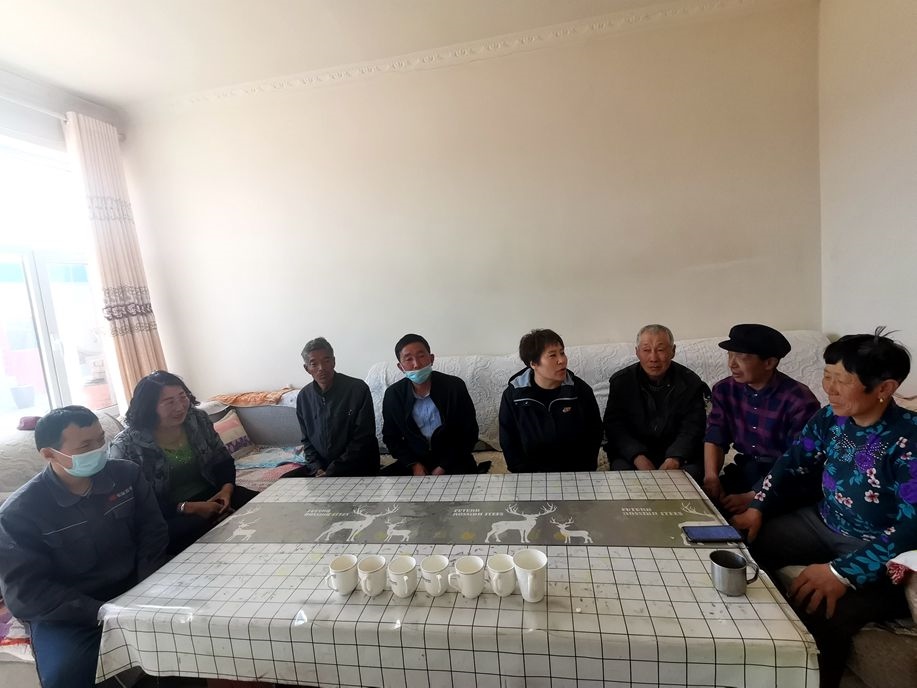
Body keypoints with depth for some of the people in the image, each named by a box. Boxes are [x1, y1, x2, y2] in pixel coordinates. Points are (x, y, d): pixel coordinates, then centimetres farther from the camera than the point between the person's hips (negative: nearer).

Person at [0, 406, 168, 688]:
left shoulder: (126, 474, -5)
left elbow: (152, 532, 0)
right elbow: (25, 592, -15)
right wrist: (102, 613, -24)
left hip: (134, 589, 3)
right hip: (66, 614, -2)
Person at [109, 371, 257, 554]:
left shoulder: (198, 419, 1)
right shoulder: (127, 446, -13)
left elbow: (223, 459, 7)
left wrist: (227, 489, -12)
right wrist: (189, 508, -23)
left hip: (211, 495, 5)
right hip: (169, 515, -5)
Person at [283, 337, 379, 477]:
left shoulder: (358, 389, -12)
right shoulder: (304, 396, 5)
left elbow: (363, 440, -12)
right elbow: (307, 440, 13)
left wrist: (331, 472, -15)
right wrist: (317, 469, -5)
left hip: (357, 466, -5)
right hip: (321, 465, 5)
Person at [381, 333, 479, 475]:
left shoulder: (455, 386, -9)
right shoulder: (393, 395, -3)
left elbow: (469, 433, -5)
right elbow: (390, 437, 8)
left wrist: (444, 467, -12)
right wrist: (414, 464, -7)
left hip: (452, 462, -2)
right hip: (414, 462, 3)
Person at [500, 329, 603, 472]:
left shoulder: (581, 390, -4)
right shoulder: (513, 395, -5)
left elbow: (593, 435, 3)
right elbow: (509, 443, 0)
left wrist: (581, 474, -6)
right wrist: (529, 477, -8)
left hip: (575, 472, 2)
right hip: (533, 472, -1)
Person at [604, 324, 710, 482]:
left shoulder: (690, 382, -1)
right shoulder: (621, 381, -2)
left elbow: (692, 429, -7)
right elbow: (614, 425, -7)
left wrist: (674, 459, -25)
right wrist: (638, 457, -23)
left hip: (679, 453, 1)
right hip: (631, 452, 0)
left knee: (691, 472, -28)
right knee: (622, 469, -28)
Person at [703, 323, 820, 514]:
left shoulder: (799, 400, -19)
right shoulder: (725, 390, -2)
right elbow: (715, 438, -1)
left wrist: (752, 498, -27)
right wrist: (711, 476, -20)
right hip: (745, 470, 5)